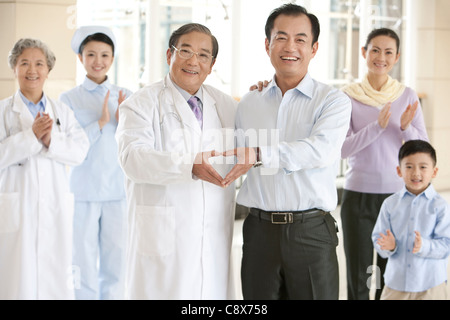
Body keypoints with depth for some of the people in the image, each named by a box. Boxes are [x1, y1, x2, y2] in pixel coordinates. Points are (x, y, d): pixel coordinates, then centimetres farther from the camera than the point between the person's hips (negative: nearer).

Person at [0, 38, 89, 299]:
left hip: (56, 208, 3)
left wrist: (51, 141, -15)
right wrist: (31, 136, -16)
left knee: (58, 276, 4)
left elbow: (80, 151, 1)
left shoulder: (63, 112, 12)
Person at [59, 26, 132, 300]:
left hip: (118, 191, 2)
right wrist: (100, 123, -14)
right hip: (83, 192, -1)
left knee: (116, 264, 8)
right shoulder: (69, 99, 1)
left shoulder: (126, 98, 6)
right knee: (84, 265, 4)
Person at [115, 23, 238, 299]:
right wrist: (188, 166, -32)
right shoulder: (142, 104, -1)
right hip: (164, 234, -4)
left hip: (215, 236, 4)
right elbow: (133, 156, -18)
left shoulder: (226, 105, 16)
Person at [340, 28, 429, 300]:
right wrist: (378, 125, -20)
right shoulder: (349, 97, -1)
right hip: (358, 195, -1)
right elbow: (343, 149, -7)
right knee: (358, 279, 2)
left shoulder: (408, 97, 3)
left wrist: (406, 127, -17)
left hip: (398, 195, 1)